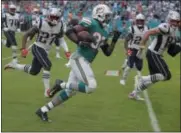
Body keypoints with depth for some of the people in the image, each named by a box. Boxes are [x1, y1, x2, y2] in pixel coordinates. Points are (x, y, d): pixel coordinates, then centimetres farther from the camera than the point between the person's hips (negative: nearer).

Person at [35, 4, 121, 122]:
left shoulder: (104, 33, 17)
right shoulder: (91, 23, -8)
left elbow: (108, 53, 22)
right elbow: (69, 32, -14)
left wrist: (114, 40, 11)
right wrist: (80, 42, -25)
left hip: (85, 62, 9)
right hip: (79, 59, -9)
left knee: (70, 91, 8)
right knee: (91, 86, -22)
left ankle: (43, 110, 17)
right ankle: (61, 84, -8)